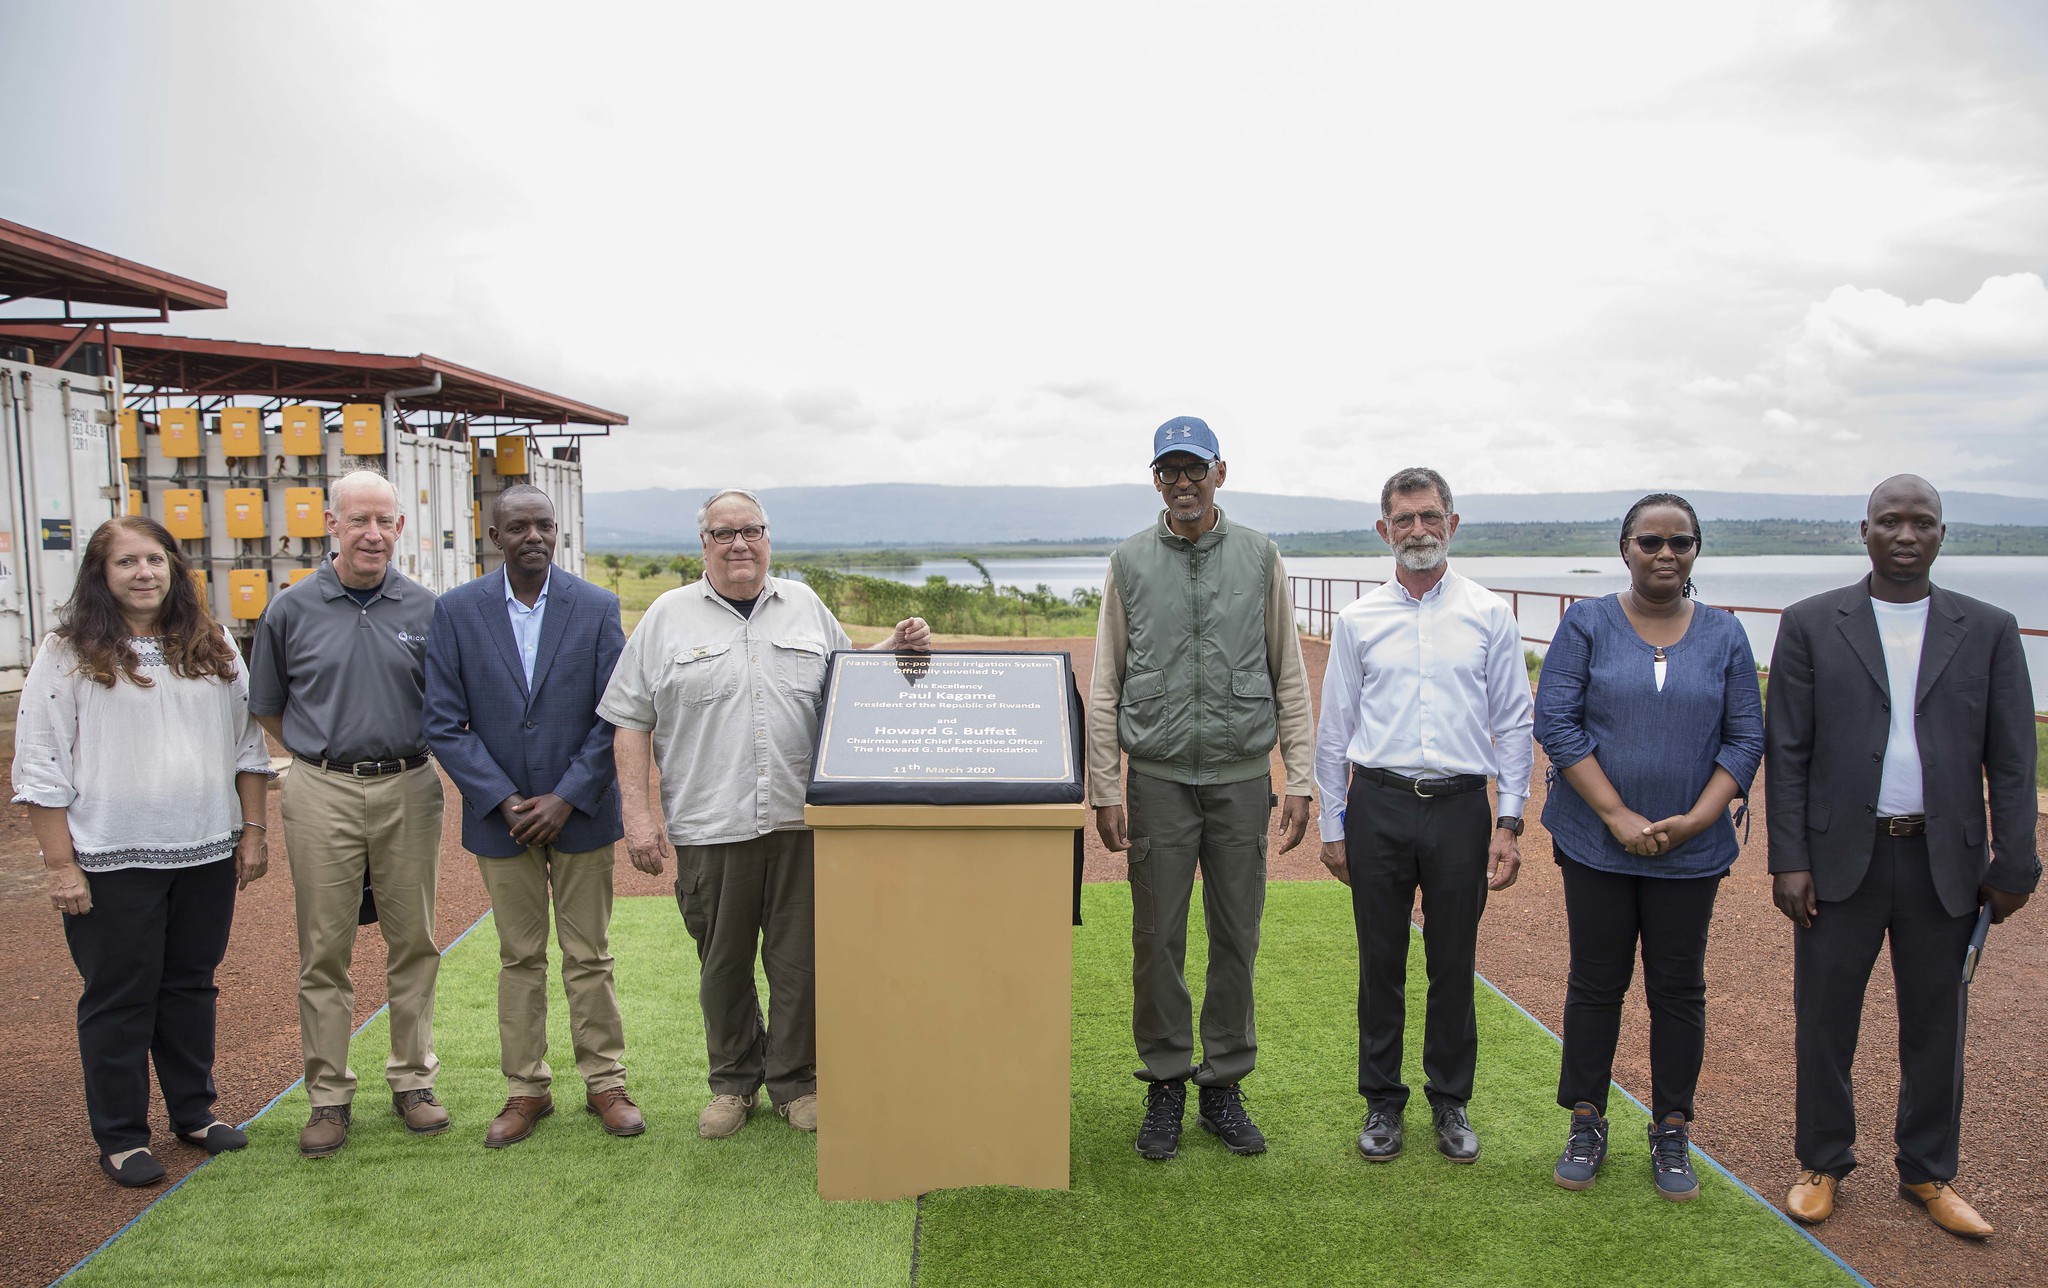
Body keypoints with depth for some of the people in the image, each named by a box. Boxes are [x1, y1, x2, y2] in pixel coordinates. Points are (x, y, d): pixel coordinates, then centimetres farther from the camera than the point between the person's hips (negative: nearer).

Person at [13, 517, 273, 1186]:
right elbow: (40, 766, -6)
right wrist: (61, 865, -10)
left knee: (192, 984, 14)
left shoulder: (212, 647, 8)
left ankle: (195, 1111, 29)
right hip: (113, 862, -4)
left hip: (207, 853, 4)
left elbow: (247, 744, 12)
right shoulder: (68, 654, -5)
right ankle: (120, 1137, 18)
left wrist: (253, 831, 8)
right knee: (119, 997, 5)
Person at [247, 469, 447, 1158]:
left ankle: (412, 1080, 21)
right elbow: (269, 708, 11)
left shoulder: (426, 609, 2)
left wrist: (400, 752, 4)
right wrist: (324, 753, 7)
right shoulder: (291, 610, 1)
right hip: (322, 796, -1)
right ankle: (329, 1096, 16)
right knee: (324, 951, 4)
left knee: (413, 943, 8)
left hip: (408, 791, 1)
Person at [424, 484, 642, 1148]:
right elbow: (445, 724, -4)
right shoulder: (456, 611, -2)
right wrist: (504, 801, -11)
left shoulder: (598, 608, -4)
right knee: (519, 958, 11)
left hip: (579, 813, -1)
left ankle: (604, 1081, 20)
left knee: (590, 956, 8)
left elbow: (614, 718, -5)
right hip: (502, 815, 1)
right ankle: (526, 1089, 23)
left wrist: (565, 799, -11)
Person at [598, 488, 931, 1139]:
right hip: (709, 824, -1)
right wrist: (638, 812, -3)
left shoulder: (805, 605, 13)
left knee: (800, 961, 6)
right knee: (723, 963, 9)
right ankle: (733, 1083, 27)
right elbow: (631, 721, 5)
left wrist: (896, 646, 5)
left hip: (800, 818, 1)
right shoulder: (669, 616, 6)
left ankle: (795, 1081, 22)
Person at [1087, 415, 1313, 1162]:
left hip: (1242, 777, 1)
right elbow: (1105, 685, 4)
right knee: (1157, 939, 4)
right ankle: (1165, 1087, 18)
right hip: (1159, 779, 0)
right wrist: (1105, 787, -2)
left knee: (1237, 938, 7)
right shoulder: (1130, 564, 4)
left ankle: (1224, 1085, 21)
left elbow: (1289, 676, 6)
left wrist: (1300, 778, 1)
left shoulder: (1259, 557, 5)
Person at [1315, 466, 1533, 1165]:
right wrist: (1333, 826, 7)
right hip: (1378, 805, 1)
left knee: (1454, 964, 8)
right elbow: (1334, 730, 9)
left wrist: (1509, 821, -2)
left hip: (1460, 805, 0)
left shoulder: (1490, 615, 4)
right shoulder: (1359, 620, 6)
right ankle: (1382, 1102, 22)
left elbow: (1514, 724, 5)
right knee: (1380, 963, 7)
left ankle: (1451, 1102, 25)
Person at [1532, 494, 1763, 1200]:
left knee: (1679, 990, 9)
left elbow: (1746, 739, 3)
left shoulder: (1724, 635, 5)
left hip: (1691, 849, 2)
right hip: (1597, 843, -1)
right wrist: (1618, 816, -14)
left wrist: (1695, 820, -11)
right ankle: (1586, 1125, 20)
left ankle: (1671, 1133, 23)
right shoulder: (1587, 624, -1)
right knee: (1596, 984, 7)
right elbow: (1555, 722, -8)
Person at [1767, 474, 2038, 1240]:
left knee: (1935, 1026, 12)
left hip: (1943, 862, 1)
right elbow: (1785, 751, -2)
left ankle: (1927, 1173, 30)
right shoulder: (1812, 625, 0)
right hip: (1840, 859, -1)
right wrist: (1789, 860, -7)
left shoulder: (1989, 631, 4)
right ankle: (1823, 1163, 26)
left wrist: (2015, 864, -1)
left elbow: (2011, 759, 4)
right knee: (1823, 1021, 8)